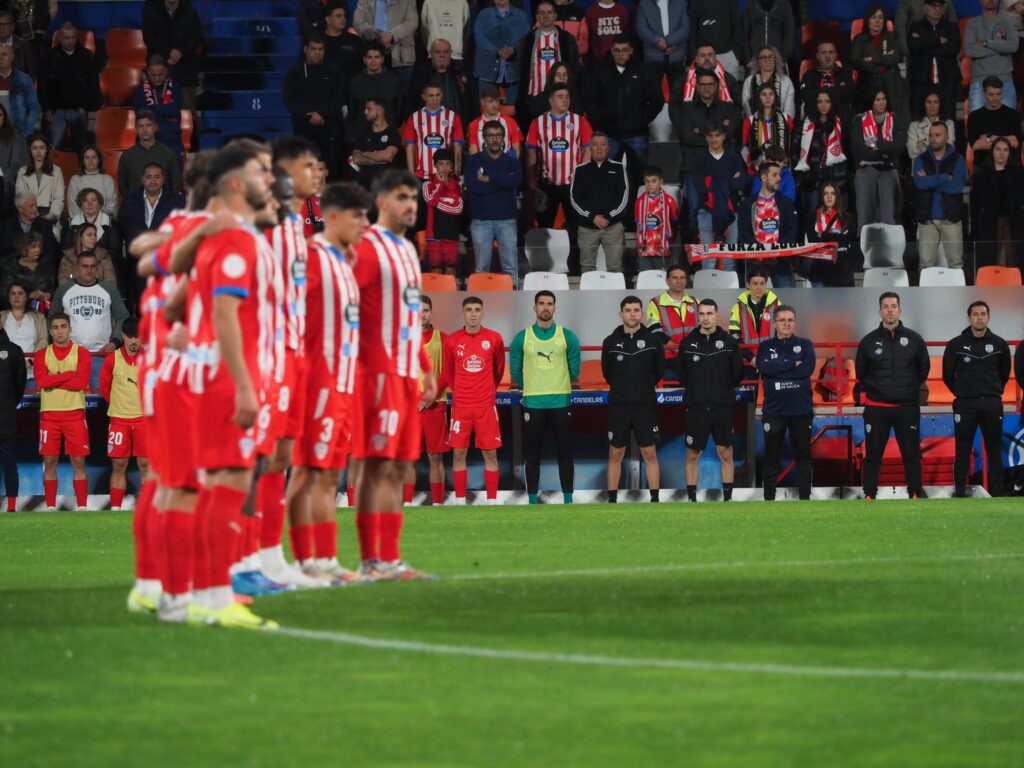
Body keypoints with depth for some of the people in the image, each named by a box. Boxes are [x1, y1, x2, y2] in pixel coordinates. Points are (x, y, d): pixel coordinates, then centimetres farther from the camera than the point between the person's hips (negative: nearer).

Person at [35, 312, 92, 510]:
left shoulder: (82, 353, 3)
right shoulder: (42, 355, 9)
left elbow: (82, 382, -11)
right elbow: (41, 381, -8)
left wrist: (54, 381, -10)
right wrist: (69, 375, -11)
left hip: (75, 414, -1)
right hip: (49, 414, 2)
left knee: (78, 462, -2)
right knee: (49, 462, 1)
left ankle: (82, 507, 1)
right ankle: (50, 507, 6)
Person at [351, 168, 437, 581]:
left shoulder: (408, 250, 19)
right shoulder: (368, 248, -9)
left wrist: (425, 368, 20)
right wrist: (365, 370, -20)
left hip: (406, 374, 9)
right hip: (379, 372, -9)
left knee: (398, 468, 8)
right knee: (377, 465, -8)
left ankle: (390, 557, 10)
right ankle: (372, 560, -8)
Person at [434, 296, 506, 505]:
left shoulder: (494, 338, 0)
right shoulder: (452, 341, 1)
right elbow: (447, 374, 11)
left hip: (486, 405, 0)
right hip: (460, 405, 0)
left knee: (490, 453, 1)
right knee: (458, 453, 1)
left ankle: (492, 501, 6)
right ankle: (460, 502, 8)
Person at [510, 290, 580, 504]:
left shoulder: (567, 337, 2)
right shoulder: (522, 338, 2)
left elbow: (574, 370, 9)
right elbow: (515, 371, 9)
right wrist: (531, 388, 12)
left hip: (561, 402, 0)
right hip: (533, 404, 0)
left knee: (564, 453, 1)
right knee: (533, 454, 3)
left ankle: (568, 500, 7)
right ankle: (533, 500, 8)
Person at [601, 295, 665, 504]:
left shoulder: (653, 340, -1)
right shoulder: (610, 342, 1)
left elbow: (659, 371, 8)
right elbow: (607, 373, 10)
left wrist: (644, 388, 10)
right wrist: (623, 390, 11)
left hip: (646, 406, -1)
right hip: (618, 406, 1)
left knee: (650, 454, 0)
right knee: (615, 455, 4)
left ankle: (655, 501, 5)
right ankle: (612, 501, 10)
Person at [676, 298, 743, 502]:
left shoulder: (729, 342, 2)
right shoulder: (687, 343, 3)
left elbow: (737, 372, 7)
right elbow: (681, 373, 10)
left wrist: (723, 390, 7)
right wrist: (694, 390, 7)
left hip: (723, 407, 0)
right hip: (696, 408, 0)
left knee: (725, 454, 1)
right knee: (693, 455, 2)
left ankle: (727, 498, 7)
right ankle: (691, 499, 8)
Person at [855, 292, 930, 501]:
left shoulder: (914, 339, 2)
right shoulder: (869, 341, 1)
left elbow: (924, 368, 13)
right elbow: (860, 373, 11)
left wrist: (911, 388, 10)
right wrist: (871, 390, 6)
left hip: (907, 407, 0)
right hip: (876, 408, 0)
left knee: (911, 453, 4)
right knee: (873, 454, 2)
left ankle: (916, 493, 11)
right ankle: (869, 495, 7)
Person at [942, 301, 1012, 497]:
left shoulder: (999, 344, 3)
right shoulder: (956, 345, -2)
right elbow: (947, 375, 7)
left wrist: (994, 392, 13)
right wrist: (961, 393, 10)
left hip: (992, 405, 1)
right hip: (965, 405, -1)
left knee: (995, 451, 4)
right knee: (963, 451, 0)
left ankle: (997, 494, 8)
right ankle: (959, 493, 4)